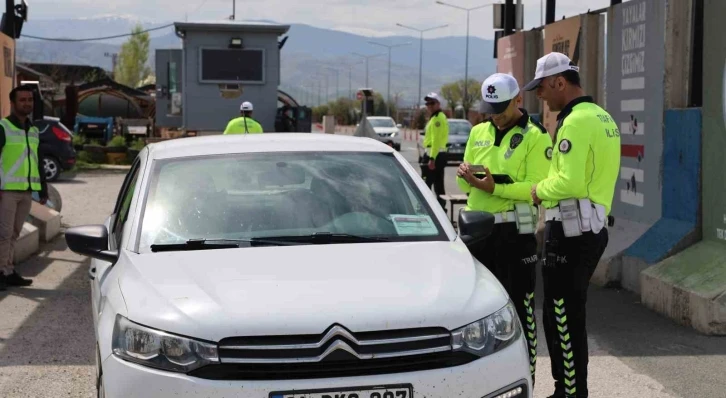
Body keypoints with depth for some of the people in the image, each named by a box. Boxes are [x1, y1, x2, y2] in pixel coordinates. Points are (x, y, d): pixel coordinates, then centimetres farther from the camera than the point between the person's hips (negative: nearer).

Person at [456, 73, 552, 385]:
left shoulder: (535, 137, -6)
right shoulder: (478, 133, 13)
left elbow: (536, 188, -16)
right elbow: (465, 186, 15)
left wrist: (494, 187, -25)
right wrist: (465, 176, -8)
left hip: (514, 231, -6)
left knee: (519, 306, -1)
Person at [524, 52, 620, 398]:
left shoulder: (576, 121, -17)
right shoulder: (603, 117, 15)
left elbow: (569, 182, -25)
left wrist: (538, 191, -8)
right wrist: (548, 187, 8)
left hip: (570, 230, -10)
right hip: (592, 226, 10)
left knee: (562, 318, -2)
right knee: (570, 315, 17)